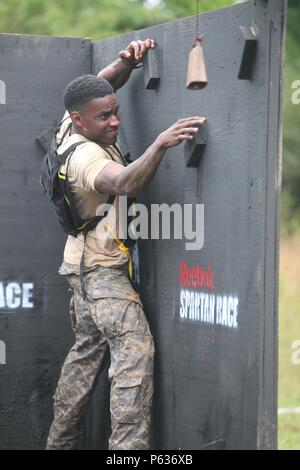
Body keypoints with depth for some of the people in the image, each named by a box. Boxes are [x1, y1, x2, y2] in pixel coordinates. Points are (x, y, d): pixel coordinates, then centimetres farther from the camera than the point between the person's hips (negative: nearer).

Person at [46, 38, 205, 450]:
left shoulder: (73, 129, -1)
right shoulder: (85, 155, -27)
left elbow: (102, 85, 14)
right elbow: (125, 184, -47)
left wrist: (127, 62, -6)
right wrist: (161, 144, -59)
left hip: (87, 264, 10)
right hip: (101, 268, -10)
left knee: (87, 350, 16)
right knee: (135, 349, -17)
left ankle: (59, 443, 22)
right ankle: (129, 445, -25)